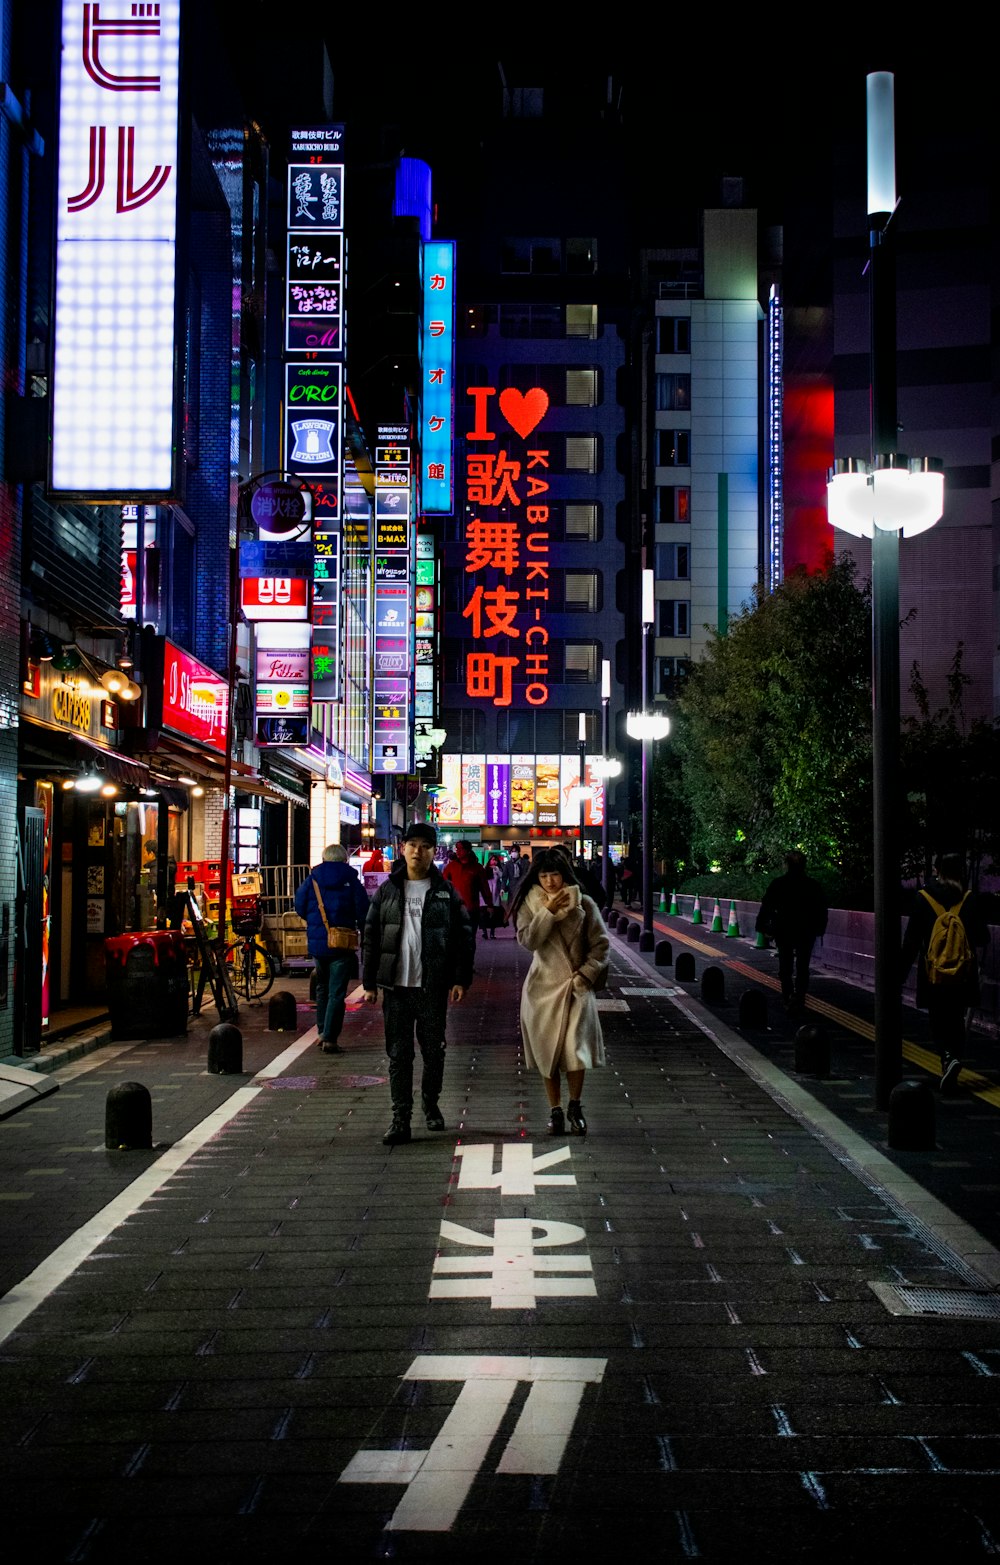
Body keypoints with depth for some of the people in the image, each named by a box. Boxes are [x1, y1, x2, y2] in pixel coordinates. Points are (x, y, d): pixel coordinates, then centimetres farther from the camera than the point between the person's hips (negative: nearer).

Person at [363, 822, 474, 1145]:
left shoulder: (446, 893, 3)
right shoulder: (387, 891, 6)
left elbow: (464, 936, 3)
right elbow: (371, 937, 7)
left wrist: (461, 979, -5)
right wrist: (369, 982, 2)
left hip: (433, 987, -1)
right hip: (396, 986, 1)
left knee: (434, 1051, 9)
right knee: (398, 1054, 1)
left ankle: (431, 1104, 31)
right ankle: (401, 1119, 4)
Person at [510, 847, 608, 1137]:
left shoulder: (584, 905, 1)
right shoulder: (530, 905, 2)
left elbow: (600, 944, 3)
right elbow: (527, 940, -13)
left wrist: (585, 974, -7)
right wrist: (549, 912, -20)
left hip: (576, 986, -1)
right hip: (543, 986, 1)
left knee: (576, 1048, -10)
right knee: (548, 1051, 5)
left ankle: (575, 1106, 11)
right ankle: (555, 1110, 19)